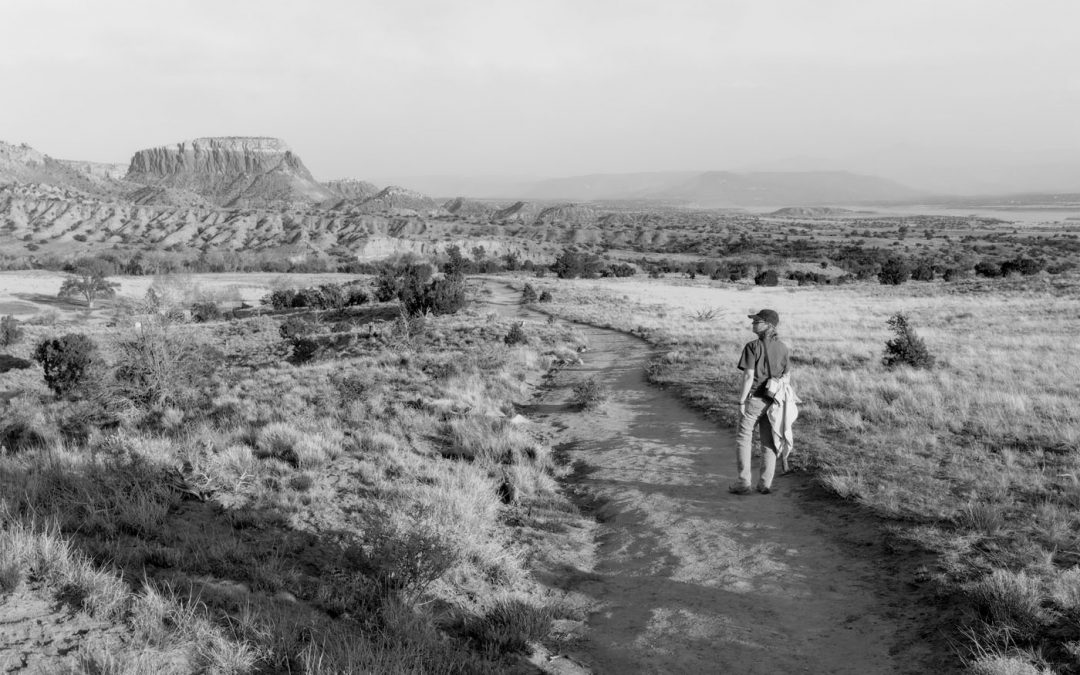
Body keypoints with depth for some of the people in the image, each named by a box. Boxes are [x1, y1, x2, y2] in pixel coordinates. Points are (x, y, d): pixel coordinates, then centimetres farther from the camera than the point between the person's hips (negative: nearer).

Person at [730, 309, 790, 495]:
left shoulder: (752, 347, -14)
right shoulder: (783, 348, 2)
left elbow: (749, 376, -17)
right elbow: (785, 376, 6)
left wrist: (741, 401, -11)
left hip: (753, 399, -5)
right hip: (773, 401, 5)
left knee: (743, 439, 7)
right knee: (769, 442, 12)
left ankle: (743, 483, 7)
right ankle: (765, 484, 14)